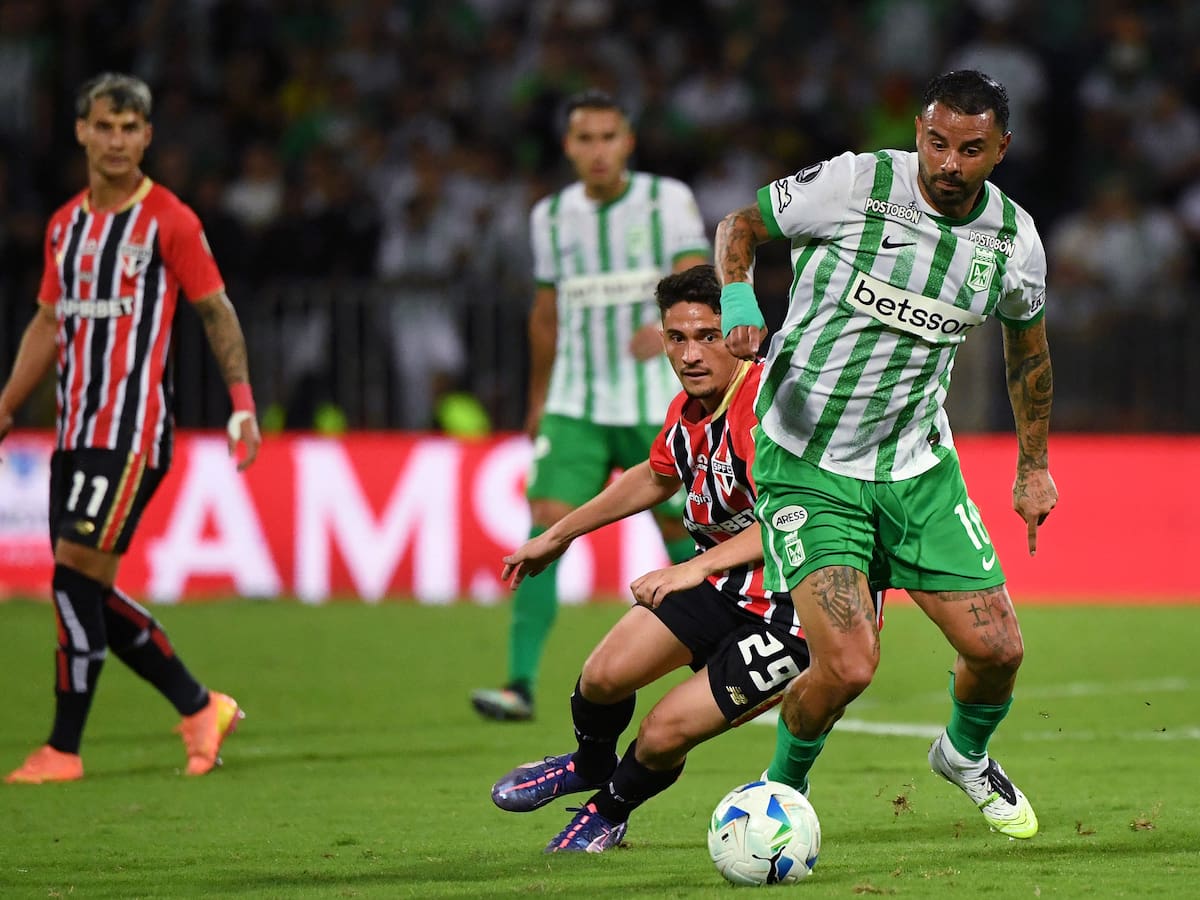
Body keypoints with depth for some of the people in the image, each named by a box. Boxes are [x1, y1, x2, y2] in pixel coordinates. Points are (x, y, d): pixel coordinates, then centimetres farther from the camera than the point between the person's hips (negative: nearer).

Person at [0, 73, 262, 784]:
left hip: (134, 431, -7)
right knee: (89, 593, 6)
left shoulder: (170, 221, -5)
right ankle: (201, 709, 20)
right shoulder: (66, 225, 13)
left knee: (76, 571, -13)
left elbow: (216, 311, -2)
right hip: (75, 430, 7)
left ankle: (64, 749, -6)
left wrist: (243, 401, -11)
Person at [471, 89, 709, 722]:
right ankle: (521, 683, -18)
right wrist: (538, 402, 23)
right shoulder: (551, 216, 7)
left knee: (681, 535, 2)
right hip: (575, 406, 2)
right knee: (545, 525, -14)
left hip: (658, 405, -2)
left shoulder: (668, 200, -3)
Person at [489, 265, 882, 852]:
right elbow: (656, 478, 22)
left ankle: (610, 809, 23)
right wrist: (557, 536, 28)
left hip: (792, 609, -8)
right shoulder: (689, 408, 0)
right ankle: (589, 766, 32)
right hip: (722, 584, 8)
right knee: (606, 675, -4)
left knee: (663, 735, -13)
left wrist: (697, 567, -46)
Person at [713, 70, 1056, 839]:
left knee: (997, 648, 0)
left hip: (917, 466, 4)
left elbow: (1028, 344, 17)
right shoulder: (853, 185, -16)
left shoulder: (1013, 239, -3)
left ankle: (966, 753, 36)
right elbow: (740, 226, -1)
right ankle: (782, 790, 13)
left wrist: (1034, 466, 22)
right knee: (847, 666, -19)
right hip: (807, 467, -4)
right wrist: (738, 301, -21)